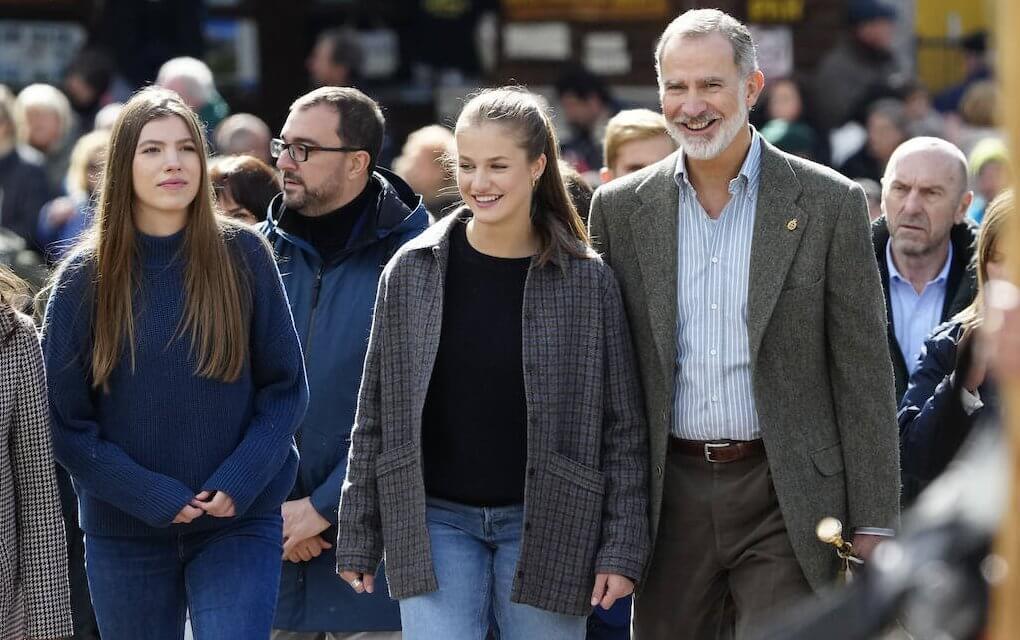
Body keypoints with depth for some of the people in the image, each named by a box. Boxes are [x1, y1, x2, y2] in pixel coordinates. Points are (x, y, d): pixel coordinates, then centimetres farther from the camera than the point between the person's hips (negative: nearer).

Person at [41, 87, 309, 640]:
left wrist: (240, 481, -12)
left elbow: (286, 386, 2)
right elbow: (63, 419, -2)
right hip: (124, 533, 1)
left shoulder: (242, 256, -1)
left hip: (240, 522, -1)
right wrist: (150, 496, -12)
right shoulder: (84, 277, -1)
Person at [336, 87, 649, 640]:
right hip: (435, 521, 1)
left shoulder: (587, 281, -2)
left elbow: (622, 428, -1)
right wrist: (358, 540, 3)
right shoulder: (412, 272, 2)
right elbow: (374, 418, 6)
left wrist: (622, 548, -7)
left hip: (546, 526, -1)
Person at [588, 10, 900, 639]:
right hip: (670, 499, 3)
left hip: (783, 499, -3)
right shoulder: (622, 208, 6)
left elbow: (865, 377, -1)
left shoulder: (829, 203, -2)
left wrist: (873, 525, -4)